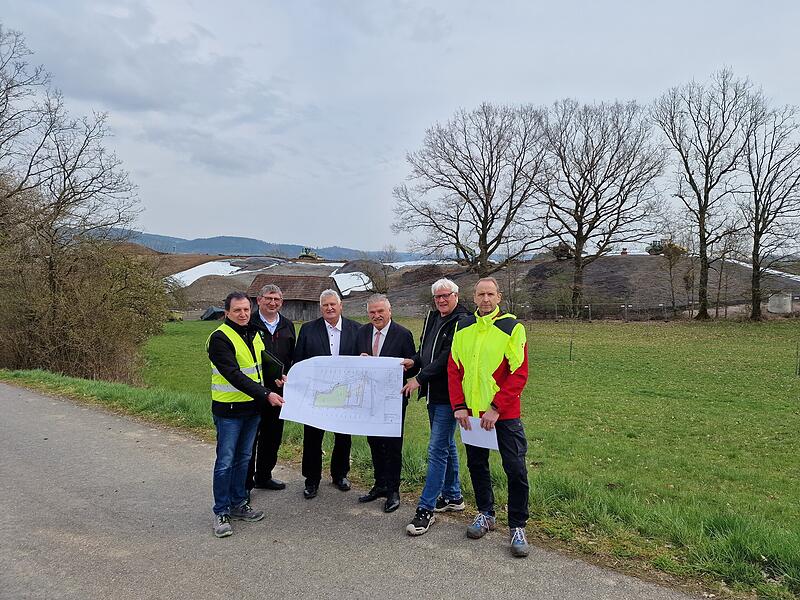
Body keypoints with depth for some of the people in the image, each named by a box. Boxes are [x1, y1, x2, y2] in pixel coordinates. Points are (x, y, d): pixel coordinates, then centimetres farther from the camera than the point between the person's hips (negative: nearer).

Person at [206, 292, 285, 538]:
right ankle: (221, 512, 13)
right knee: (225, 462, 1)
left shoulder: (254, 335, 9)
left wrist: (275, 378, 4)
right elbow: (234, 375, -24)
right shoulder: (220, 338, -16)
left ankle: (238, 504, 28)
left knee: (243, 458, 15)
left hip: (252, 407, 7)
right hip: (228, 409, -7)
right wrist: (266, 394, -28)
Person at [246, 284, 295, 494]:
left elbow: (293, 357, 15)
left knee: (273, 436, 15)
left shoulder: (287, 325, 10)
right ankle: (245, 482, 14)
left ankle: (263, 476, 31)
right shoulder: (249, 324, -7)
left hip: (278, 390, 6)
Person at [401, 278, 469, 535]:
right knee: (446, 445, 19)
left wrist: (420, 379, -20)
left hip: (448, 395, -9)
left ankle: (426, 509, -1)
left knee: (437, 449, -7)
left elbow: (447, 358, -22)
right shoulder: (432, 318, 12)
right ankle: (453, 496, 34)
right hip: (433, 393, 9)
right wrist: (414, 360, 1)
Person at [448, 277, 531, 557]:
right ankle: (486, 514, 34)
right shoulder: (463, 328, 5)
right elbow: (454, 369, 5)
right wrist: (459, 406, -5)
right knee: (477, 465, 15)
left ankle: (517, 526, 15)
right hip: (470, 412, 4)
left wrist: (496, 409, -16)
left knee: (516, 470, -1)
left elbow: (519, 373, -11)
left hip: (504, 413, -4)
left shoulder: (512, 327, -7)